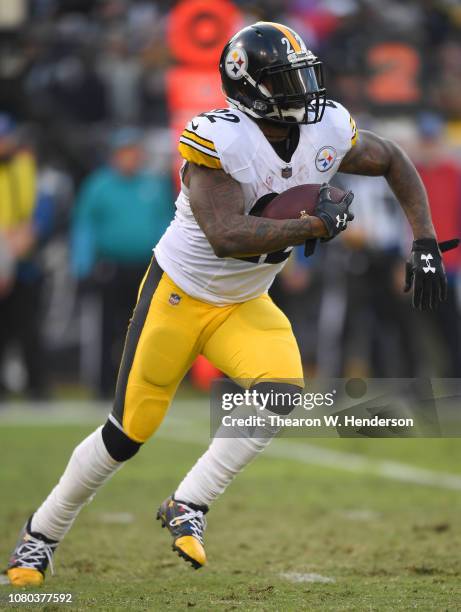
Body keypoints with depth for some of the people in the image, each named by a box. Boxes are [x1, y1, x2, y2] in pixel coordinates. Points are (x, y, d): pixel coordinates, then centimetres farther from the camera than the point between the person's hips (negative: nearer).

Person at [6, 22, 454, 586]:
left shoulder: (328, 132, -9)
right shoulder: (219, 140, -27)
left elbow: (393, 161, 9)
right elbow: (227, 237, -36)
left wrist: (425, 244, 1)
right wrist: (316, 226, -36)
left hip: (245, 306, 5)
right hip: (178, 295, -5)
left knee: (282, 391, -23)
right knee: (129, 433, 1)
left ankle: (187, 506, -9)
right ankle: (41, 533, 22)